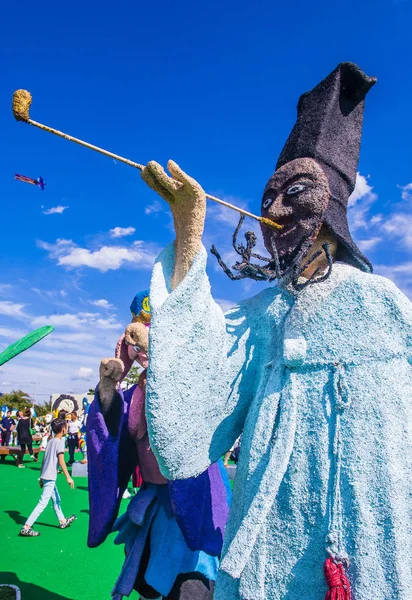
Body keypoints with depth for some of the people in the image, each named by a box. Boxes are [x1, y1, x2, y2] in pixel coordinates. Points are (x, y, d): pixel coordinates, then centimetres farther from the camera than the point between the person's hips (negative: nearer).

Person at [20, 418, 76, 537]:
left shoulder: (50, 442, 11)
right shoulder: (60, 442, -14)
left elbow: (44, 460, 14)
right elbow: (61, 461, -19)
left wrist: (41, 477, 20)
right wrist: (68, 477, -17)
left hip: (45, 476, 9)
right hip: (50, 478, -9)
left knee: (56, 499, 20)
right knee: (43, 503, -5)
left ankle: (62, 521, 33)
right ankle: (26, 528, -5)